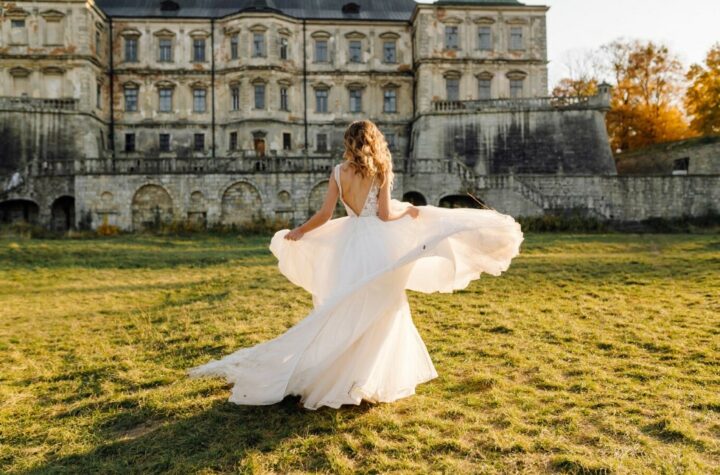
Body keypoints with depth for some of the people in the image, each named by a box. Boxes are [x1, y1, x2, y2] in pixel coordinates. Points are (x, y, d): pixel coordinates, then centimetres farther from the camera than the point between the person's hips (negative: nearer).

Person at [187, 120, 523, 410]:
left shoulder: (339, 172, 3)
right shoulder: (381, 172, -4)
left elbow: (325, 214, -1)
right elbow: (386, 215, -7)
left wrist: (299, 232, 14)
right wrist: (410, 212, 12)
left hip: (349, 243, 3)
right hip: (377, 244, -3)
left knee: (347, 310, 13)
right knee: (379, 310, 8)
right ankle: (374, 378, 15)